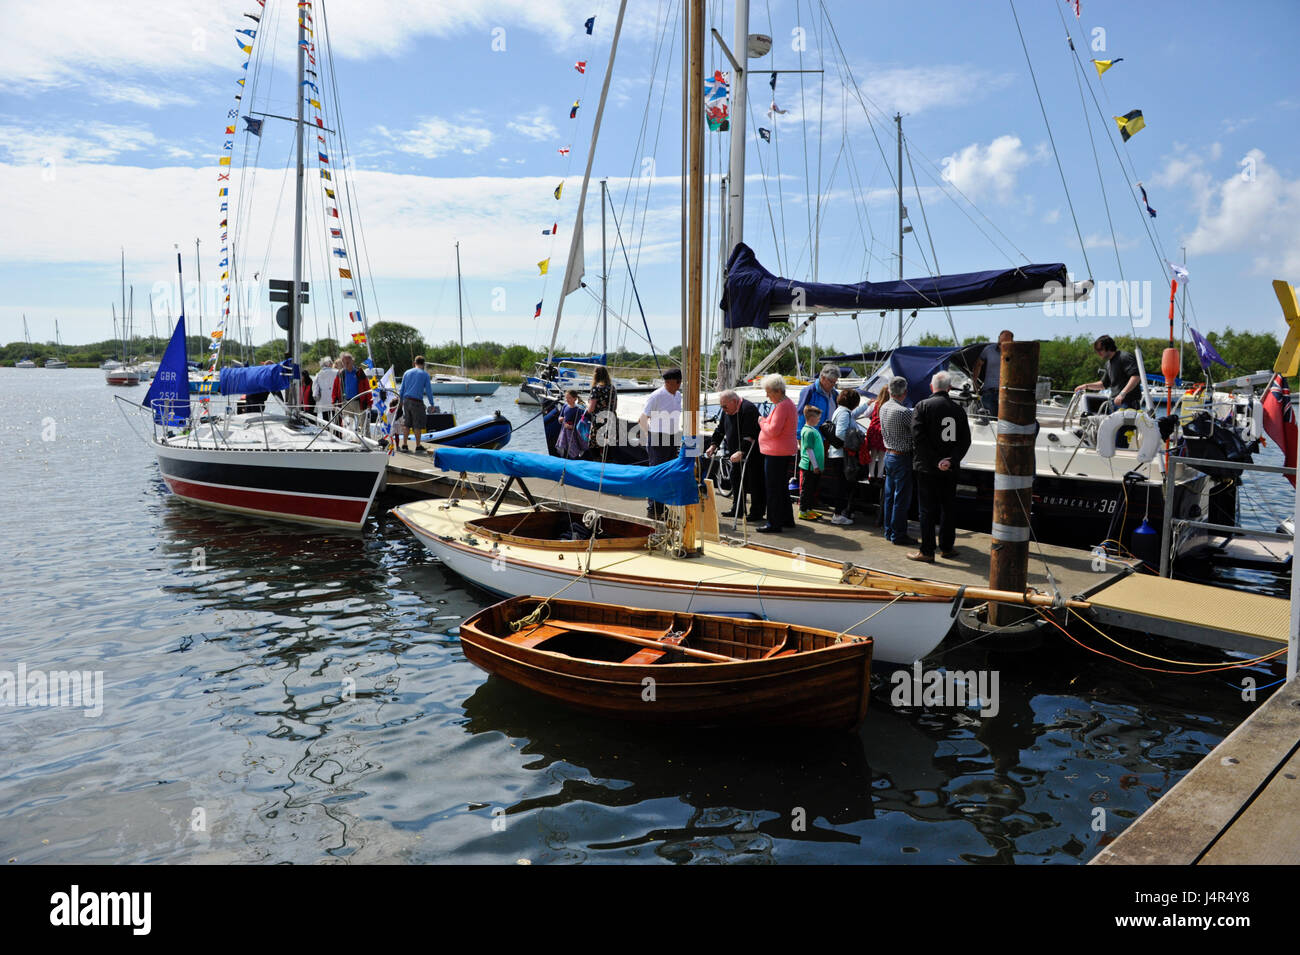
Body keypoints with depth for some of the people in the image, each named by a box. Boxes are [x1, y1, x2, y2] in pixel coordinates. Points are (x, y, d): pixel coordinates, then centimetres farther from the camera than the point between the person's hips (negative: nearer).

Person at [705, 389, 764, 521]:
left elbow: (749, 435, -27)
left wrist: (741, 452, -33)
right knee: (736, 480, 11)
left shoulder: (748, 409, -21)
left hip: (753, 454, -9)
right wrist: (713, 445, 4)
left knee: (755, 483, -5)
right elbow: (720, 430, 16)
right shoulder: (726, 412, 8)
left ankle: (757, 513, 0)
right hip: (736, 453, 9)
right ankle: (737, 509, 21)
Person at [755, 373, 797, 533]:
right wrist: (765, 422, 13)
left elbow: (773, 430, -22)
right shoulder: (788, 403, 16)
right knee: (782, 487, 18)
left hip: (776, 452, -11)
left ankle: (774, 523, -3)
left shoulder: (782, 406, -18)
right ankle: (787, 519, 26)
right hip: (786, 452, 11)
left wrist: (762, 422, -8)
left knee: (773, 489, -6)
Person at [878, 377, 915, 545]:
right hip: (902, 457, -8)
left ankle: (889, 531, 22)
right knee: (901, 498, 0)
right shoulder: (903, 412, -21)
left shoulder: (883, 408, 4)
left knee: (889, 496, 14)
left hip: (888, 454, 8)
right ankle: (898, 535, 5)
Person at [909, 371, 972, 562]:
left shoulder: (922, 406, -7)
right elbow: (965, 440, 0)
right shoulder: (958, 409, 5)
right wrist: (951, 460, -8)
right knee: (949, 508, 14)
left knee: (928, 510, 0)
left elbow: (918, 438, -16)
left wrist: (935, 461, -14)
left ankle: (927, 552, 2)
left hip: (927, 468, -3)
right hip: (950, 469, 4)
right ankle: (947, 547, 22)